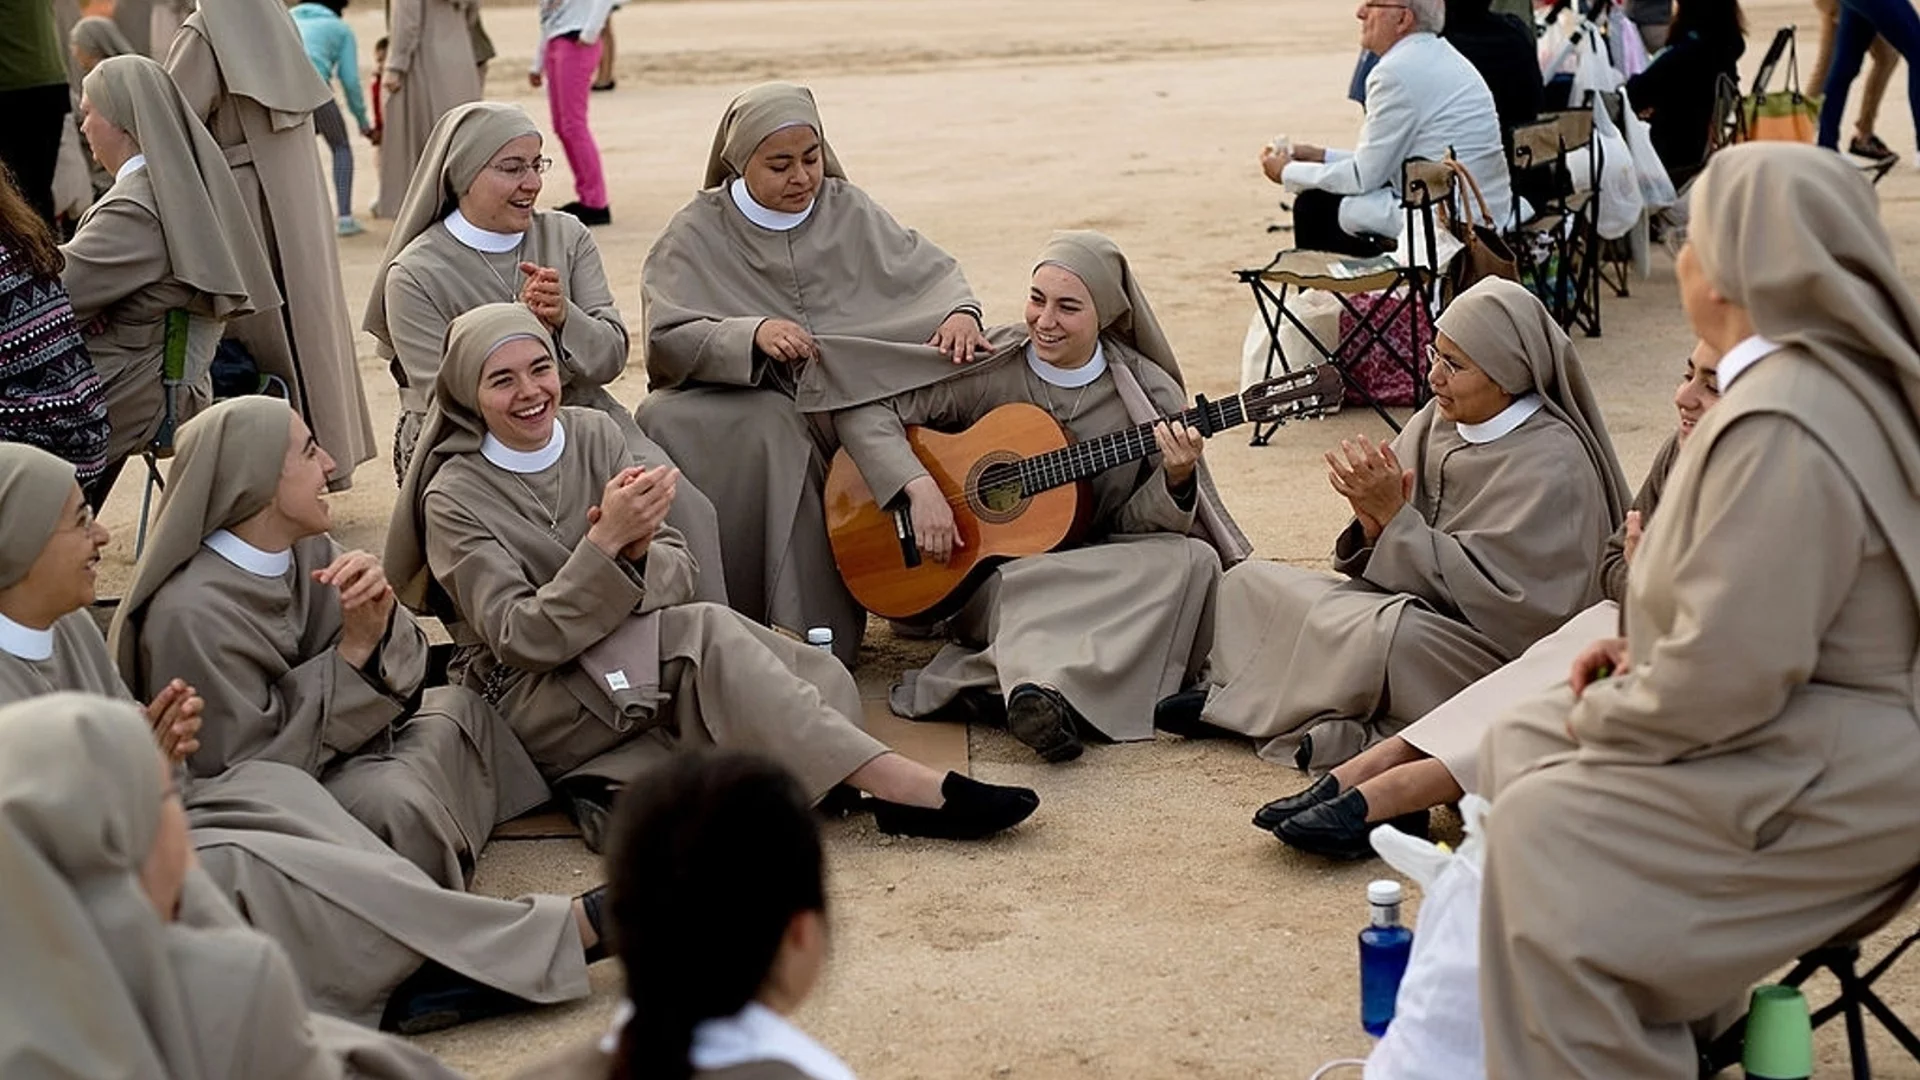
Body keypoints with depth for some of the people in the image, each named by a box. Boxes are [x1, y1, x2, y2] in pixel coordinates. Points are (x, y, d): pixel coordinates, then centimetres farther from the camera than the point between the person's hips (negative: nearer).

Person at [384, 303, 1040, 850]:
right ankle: (903, 788, -37)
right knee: (703, 631, -33)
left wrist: (637, 554, -25)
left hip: (637, 665, 6)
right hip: (533, 705, -6)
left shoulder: (593, 436, 4)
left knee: (818, 680, -20)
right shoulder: (454, 499, -9)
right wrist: (606, 542, -32)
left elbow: (679, 576, -1)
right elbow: (520, 639, -20)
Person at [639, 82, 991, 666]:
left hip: (854, 400, 2)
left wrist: (961, 312, -12)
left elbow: (931, 271, 11)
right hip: (734, 409, -2)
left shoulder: (848, 210, 13)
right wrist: (751, 335, -26)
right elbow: (665, 337, -9)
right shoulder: (697, 234, 3)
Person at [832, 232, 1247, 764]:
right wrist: (920, 488, -22)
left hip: (1100, 573, 3)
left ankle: (1044, 683, -35)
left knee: (1193, 559, -28)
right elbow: (862, 408, -7)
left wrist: (1174, 480, -21)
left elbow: (1135, 526, 0)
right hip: (987, 575, -3)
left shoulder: (1150, 395, -1)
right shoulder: (987, 369, -4)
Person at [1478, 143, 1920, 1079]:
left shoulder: (1779, 427, -27)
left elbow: (1730, 672, -29)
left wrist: (1601, 715, -12)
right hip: (1817, 716, 11)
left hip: (1831, 783, -11)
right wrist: (1644, 653, 8)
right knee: (1521, 745, 14)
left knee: (1540, 830, -18)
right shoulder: (1844, 372, 7)